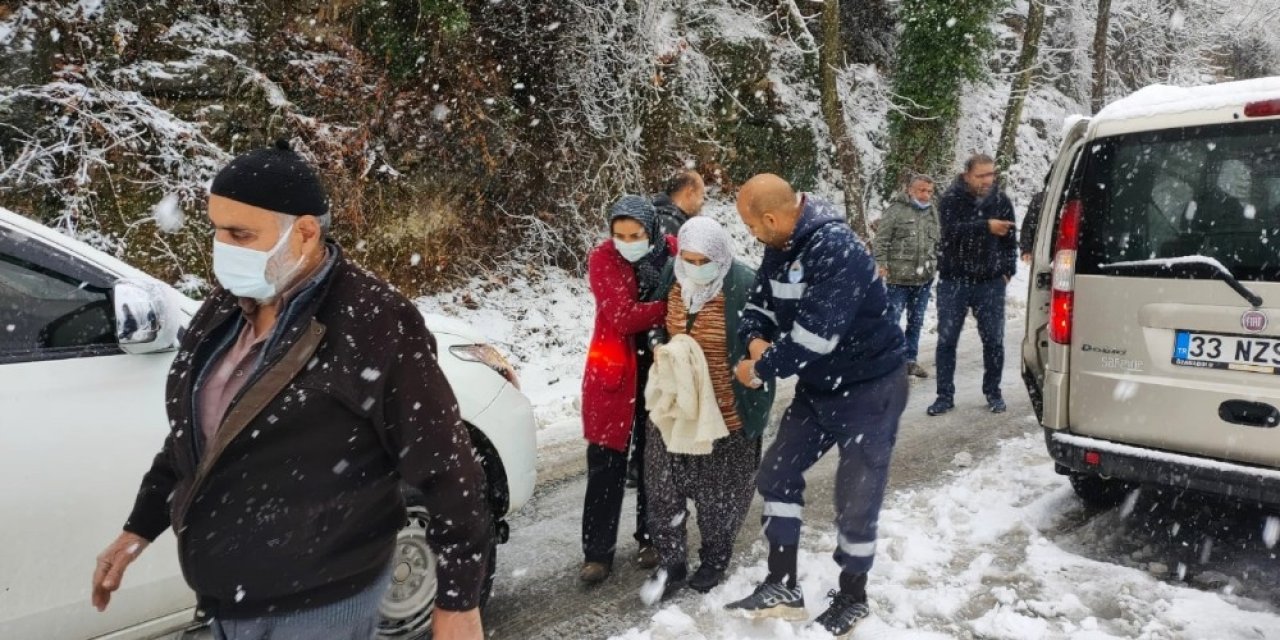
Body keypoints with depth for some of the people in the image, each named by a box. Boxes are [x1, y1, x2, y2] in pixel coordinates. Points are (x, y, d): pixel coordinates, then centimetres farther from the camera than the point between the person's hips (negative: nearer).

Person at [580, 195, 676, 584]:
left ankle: (652, 539, 31)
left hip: (661, 372, 2)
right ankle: (597, 553, 12)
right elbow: (622, 316, -21)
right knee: (606, 466, 2)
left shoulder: (674, 254, -6)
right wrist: (668, 308, -25)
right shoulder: (602, 259, -11)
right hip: (614, 374, -1)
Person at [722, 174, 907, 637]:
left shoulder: (836, 249, -28)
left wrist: (759, 370, -20)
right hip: (819, 387, 9)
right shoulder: (781, 248, 0)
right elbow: (760, 304, 9)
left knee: (855, 498, 2)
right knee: (777, 473, 9)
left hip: (869, 388, -9)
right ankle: (782, 586, 20)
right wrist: (756, 338, -14)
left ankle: (852, 598, 25)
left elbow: (813, 337, -33)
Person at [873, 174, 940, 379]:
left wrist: (937, 265, 16)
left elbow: (937, 242, 19)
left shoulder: (932, 212, 11)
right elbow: (882, 240, -10)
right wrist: (881, 263, -17)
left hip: (924, 278, 6)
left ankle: (910, 360, 24)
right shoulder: (896, 210, -7)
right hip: (899, 277, -6)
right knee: (892, 320, -2)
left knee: (916, 322, 13)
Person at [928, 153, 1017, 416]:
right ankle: (945, 396, 11)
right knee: (946, 341, 2)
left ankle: (993, 393, 22)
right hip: (953, 282, -2)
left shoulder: (1001, 202, 4)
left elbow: (1009, 240, 12)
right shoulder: (950, 200, -6)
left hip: (990, 283, 2)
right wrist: (986, 226, -33)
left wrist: (1008, 271, 6)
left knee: (993, 341, 6)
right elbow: (952, 230, -24)